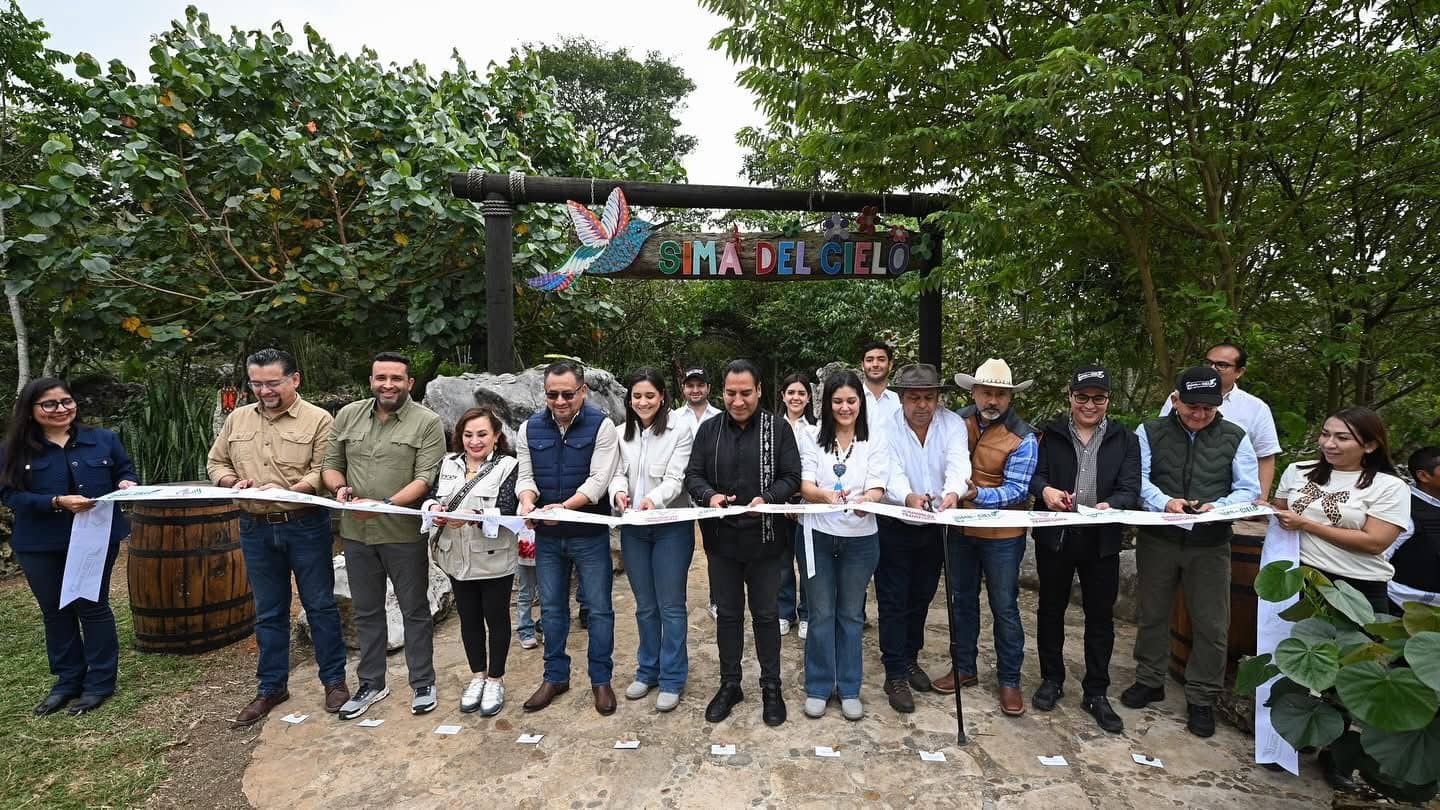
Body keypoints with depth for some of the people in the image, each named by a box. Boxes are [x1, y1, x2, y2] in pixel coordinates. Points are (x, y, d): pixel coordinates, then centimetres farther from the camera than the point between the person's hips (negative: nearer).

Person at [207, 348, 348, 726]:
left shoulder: (318, 419, -6)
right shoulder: (237, 419, 9)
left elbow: (324, 472, -11)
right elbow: (215, 462, 15)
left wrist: (287, 489, -25)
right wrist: (232, 481, -5)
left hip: (306, 526, -4)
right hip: (256, 529, 4)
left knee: (320, 605, 7)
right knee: (269, 612, 15)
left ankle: (334, 680, 20)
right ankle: (271, 687, 29)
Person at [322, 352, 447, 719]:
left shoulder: (427, 422, -9)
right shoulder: (347, 416, 6)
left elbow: (425, 478, -15)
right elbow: (331, 464, 11)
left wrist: (384, 504, -26)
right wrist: (339, 487, -11)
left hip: (404, 534, -4)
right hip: (356, 532, 4)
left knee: (415, 611, 9)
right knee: (367, 611, 18)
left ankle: (423, 684, 25)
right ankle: (371, 684, 34)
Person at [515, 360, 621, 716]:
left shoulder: (601, 426, -11)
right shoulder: (530, 428, 2)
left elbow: (598, 480, -17)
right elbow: (526, 476, 3)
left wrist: (564, 506, -31)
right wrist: (527, 501, -19)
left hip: (590, 535, -4)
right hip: (547, 535, 4)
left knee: (599, 608, 6)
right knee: (552, 608, 16)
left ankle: (600, 679, 23)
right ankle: (555, 676, 32)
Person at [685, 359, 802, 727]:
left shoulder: (778, 428, -4)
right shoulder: (709, 429, 3)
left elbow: (792, 477, -5)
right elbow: (692, 475, 3)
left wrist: (767, 498, -23)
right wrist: (709, 495, -18)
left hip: (764, 538, -2)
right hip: (721, 538, 2)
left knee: (766, 614, 11)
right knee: (727, 613, 15)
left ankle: (771, 688, 29)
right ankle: (729, 685, 32)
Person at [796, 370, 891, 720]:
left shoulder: (875, 443, 1)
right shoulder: (812, 440, 0)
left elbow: (878, 488, -10)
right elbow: (805, 486, -9)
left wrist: (866, 500, -33)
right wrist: (827, 495, -31)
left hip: (860, 538, 1)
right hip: (818, 536, 0)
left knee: (851, 615, 13)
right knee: (821, 614, 8)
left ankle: (849, 689, 27)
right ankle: (818, 687, 24)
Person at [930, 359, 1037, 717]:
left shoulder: (1023, 438, -15)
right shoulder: (957, 421, -3)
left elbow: (1016, 491, -18)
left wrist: (977, 494, -32)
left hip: (1002, 535, -4)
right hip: (960, 529, 4)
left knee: (1004, 607, 8)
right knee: (962, 600, 16)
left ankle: (1009, 680, 26)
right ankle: (964, 668, 33)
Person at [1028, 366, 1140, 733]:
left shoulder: (1125, 440, 5)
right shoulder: (1050, 434, 4)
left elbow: (1131, 489, -5)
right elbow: (1035, 474, -3)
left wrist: (1110, 505, -26)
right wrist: (1045, 490, -26)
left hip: (1102, 540, 1)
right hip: (1054, 535, 0)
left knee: (1101, 616, 9)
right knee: (1051, 609, 12)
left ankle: (1096, 693, 24)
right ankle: (1051, 680, 29)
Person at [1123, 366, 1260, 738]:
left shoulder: (1234, 438, 1)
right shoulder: (1150, 432, -1)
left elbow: (1249, 489, -1)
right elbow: (1139, 479, -6)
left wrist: (1218, 506, -20)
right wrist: (1166, 502, -24)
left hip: (1210, 543, 0)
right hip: (1157, 538, 0)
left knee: (1211, 623, 5)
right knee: (1152, 613, 14)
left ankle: (1201, 699, 22)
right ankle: (1149, 680, 32)